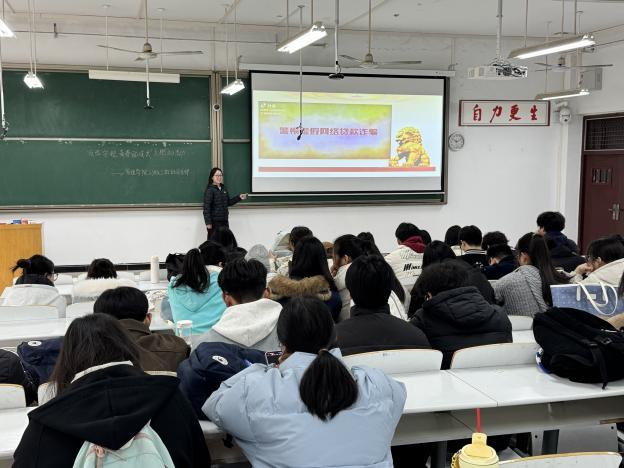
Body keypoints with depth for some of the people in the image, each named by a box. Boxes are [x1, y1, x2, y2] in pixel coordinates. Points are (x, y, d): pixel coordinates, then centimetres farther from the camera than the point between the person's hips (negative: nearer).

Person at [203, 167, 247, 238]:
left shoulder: (223, 189, 11)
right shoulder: (210, 190, -12)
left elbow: (228, 202, 22)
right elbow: (206, 207, -16)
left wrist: (239, 197, 10)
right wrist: (208, 222, -20)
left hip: (224, 220, 7)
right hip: (214, 221, -7)